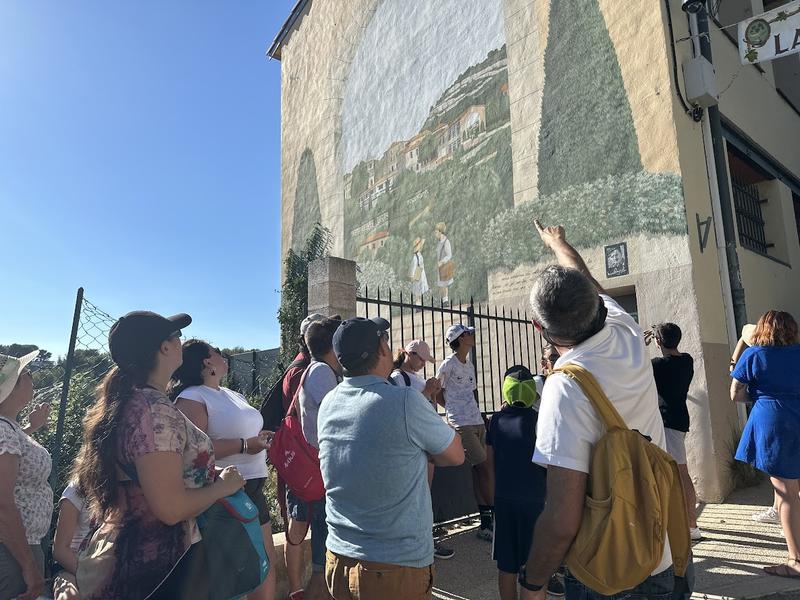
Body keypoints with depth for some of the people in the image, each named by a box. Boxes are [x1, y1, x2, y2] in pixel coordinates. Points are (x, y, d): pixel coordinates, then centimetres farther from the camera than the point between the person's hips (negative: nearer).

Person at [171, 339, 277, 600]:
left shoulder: (234, 395, 16)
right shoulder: (192, 399, -12)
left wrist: (260, 437, 11)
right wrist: (243, 445, -24)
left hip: (253, 489, 8)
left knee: (267, 562, 13)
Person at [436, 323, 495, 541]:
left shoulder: (470, 365, 16)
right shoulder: (448, 364, -7)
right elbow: (437, 394, -2)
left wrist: (472, 410, 11)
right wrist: (455, 409, 3)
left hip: (477, 423, 7)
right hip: (461, 425, -7)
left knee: (479, 472, 8)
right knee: (485, 468, -8)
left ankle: (485, 522, 15)